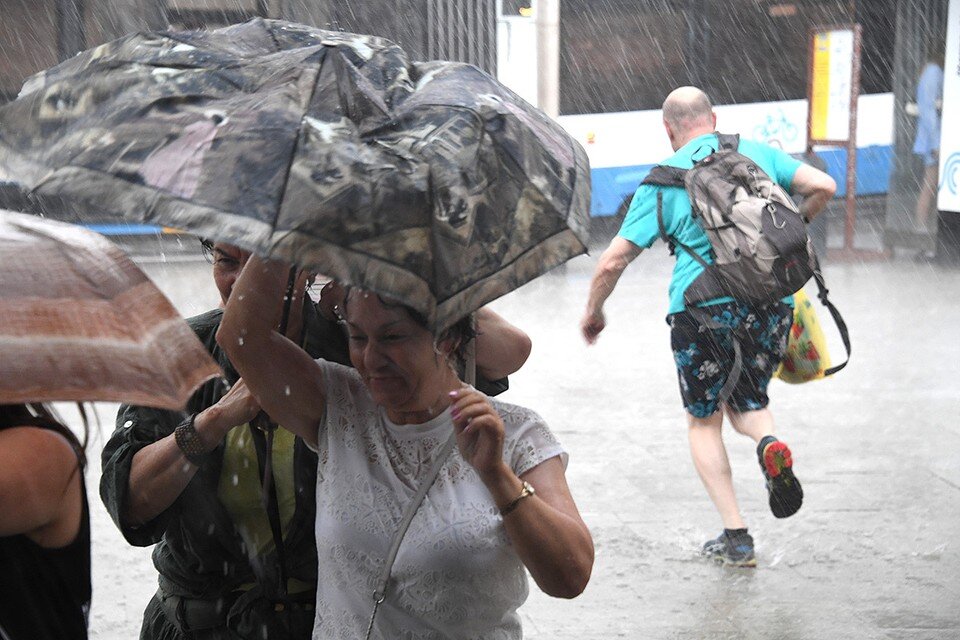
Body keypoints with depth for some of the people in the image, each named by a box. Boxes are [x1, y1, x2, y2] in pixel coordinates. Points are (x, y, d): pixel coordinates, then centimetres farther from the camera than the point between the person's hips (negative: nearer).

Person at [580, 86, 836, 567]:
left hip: (702, 308, -3)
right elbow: (823, 187, 0)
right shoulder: (758, 153, 10)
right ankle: (769, 443, -11)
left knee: (703, 422, 15)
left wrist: (593, 311, 17)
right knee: (746, 403, 24)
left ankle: (735, 536, 9)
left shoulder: (662, 180, 3)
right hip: (771, 303, 3)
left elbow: (612, 262, 0)